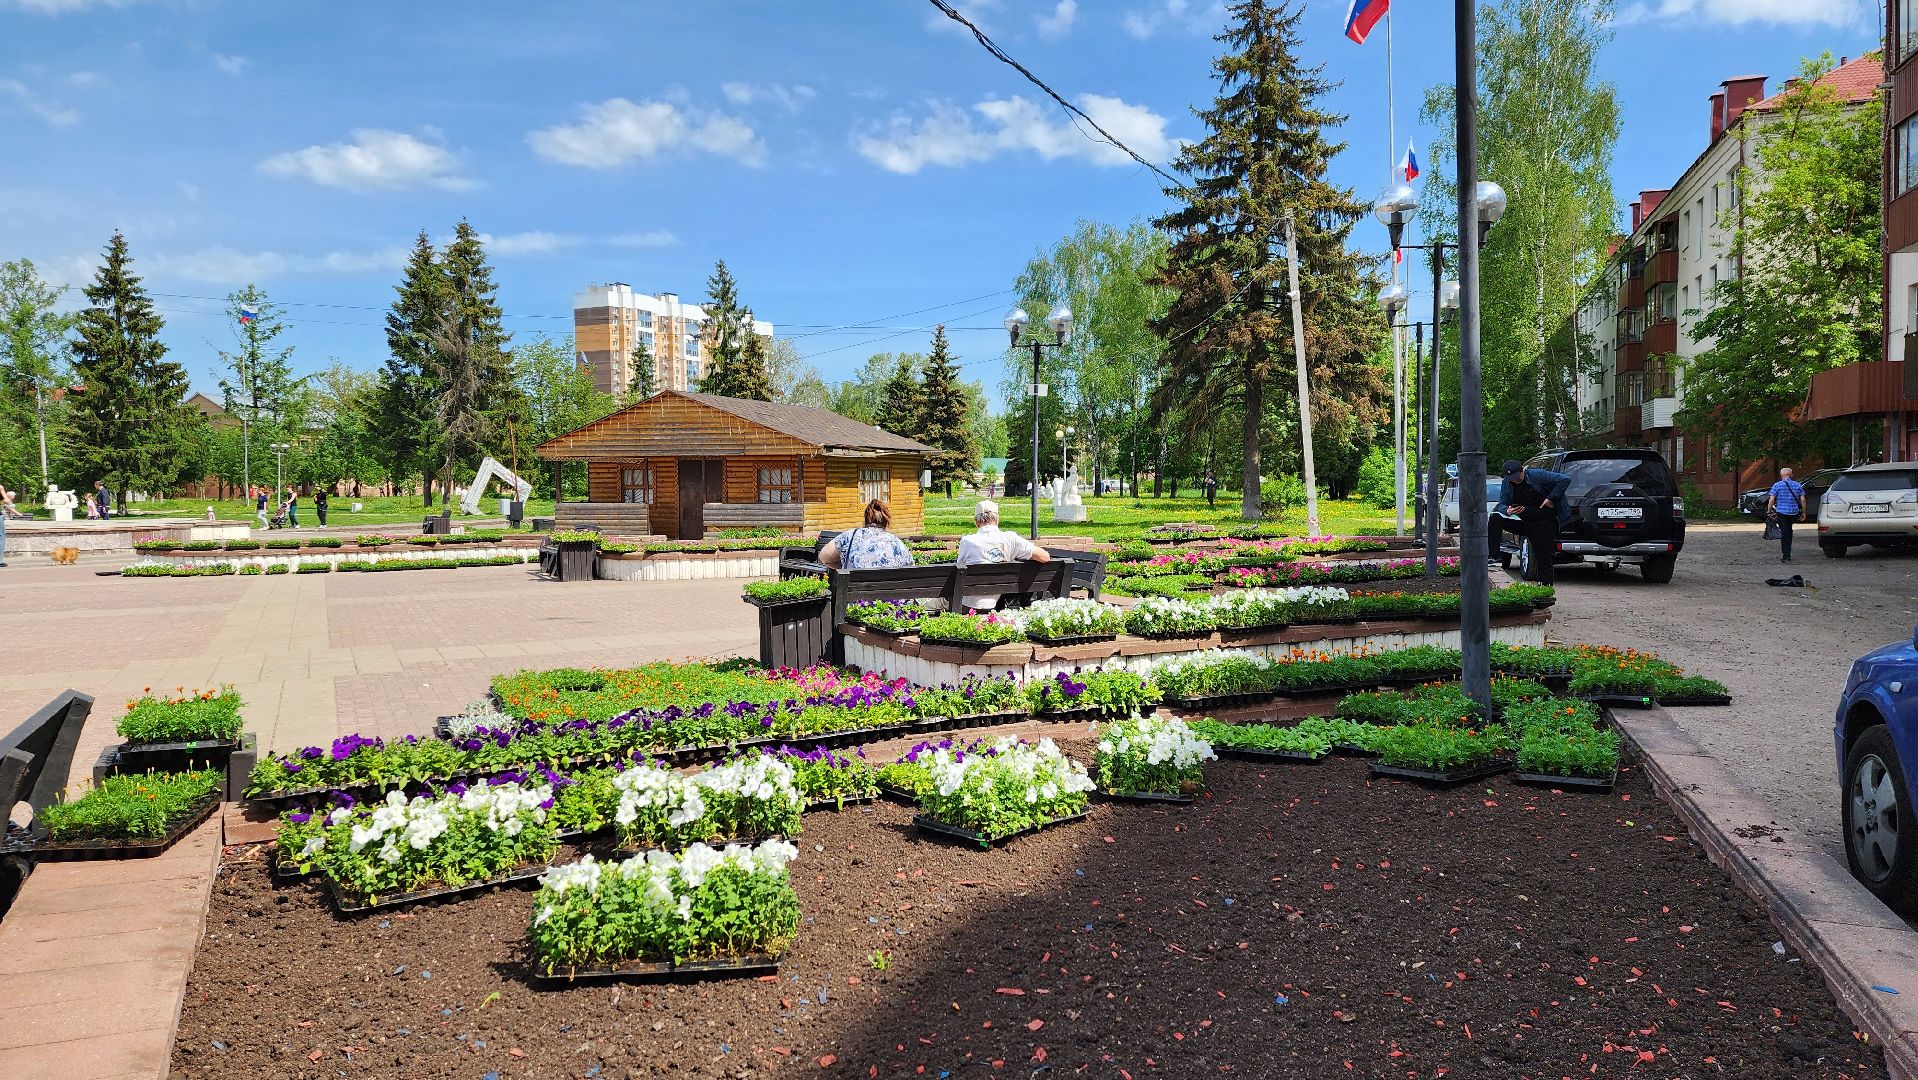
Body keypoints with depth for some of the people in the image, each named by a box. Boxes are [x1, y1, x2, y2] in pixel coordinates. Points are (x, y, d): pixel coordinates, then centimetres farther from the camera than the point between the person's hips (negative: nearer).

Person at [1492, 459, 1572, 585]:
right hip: (1522, 522, 4)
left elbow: (1565, 479, -12)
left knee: (1544, 558, -3)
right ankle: (1493, 555, -20)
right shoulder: (1507, 483, 1)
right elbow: (1502, 504, 5)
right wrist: (1508, 510, -20)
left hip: (1544, 524, -4)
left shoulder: (1537, 475, -12)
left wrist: (1551, 498, -14)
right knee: (1495, 519, -18)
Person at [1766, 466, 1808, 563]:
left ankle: (1785, 556, -6)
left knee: (1784, 533, -2)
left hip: (1782, 512, -4)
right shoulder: (1798, 485, 6)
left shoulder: (1777, 485, -5)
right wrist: (1803, 512, 11)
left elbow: (1771, 500, -9)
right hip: (1794, 513, 4)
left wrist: (1768, 512, -2)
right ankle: (1788, 555, 22)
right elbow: (1802, 500, 4)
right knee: (1789, 531, 17)